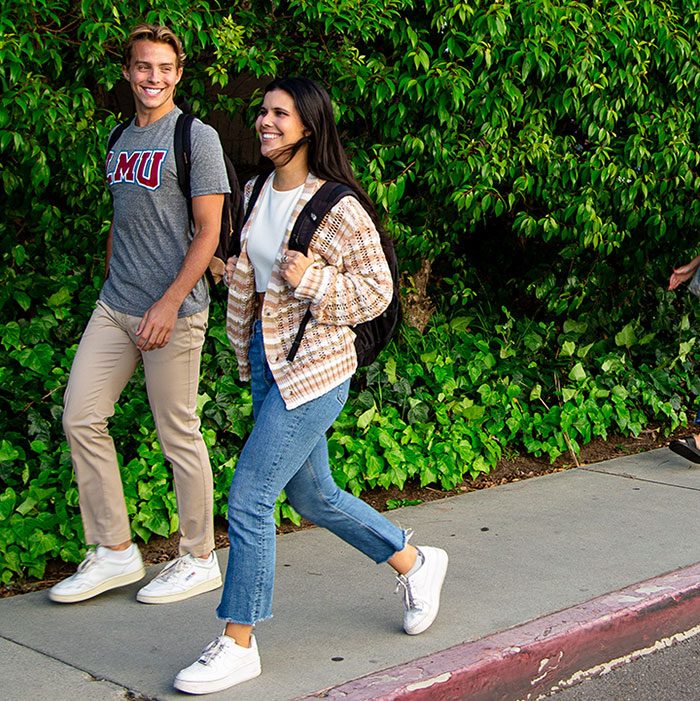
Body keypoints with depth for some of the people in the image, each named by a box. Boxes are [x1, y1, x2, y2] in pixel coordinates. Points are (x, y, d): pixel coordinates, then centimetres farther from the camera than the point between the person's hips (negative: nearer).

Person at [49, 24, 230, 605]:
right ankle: (115, 551, 14)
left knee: (179, 437, 0)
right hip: (114, 306, 7)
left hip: (173, 311, -7)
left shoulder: (196, 137, -6)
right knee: (81, 419, 3)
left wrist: (168, 304, -17)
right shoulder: (121, 139, 15)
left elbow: (208, 232, -11)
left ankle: (199, 560, 15)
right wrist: (111, 289, 18)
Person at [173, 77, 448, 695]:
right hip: (265, 359, 8)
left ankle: (238, 644, 6)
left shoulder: (337, 207, -14)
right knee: (313, 495, 18)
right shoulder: (255, 193, 9)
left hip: (314, 366, -8)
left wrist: (312, 281, -23)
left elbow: (377, 291, -11)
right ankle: (415, 562, 39)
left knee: (249, 499, -9)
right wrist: (245, 353, 17)